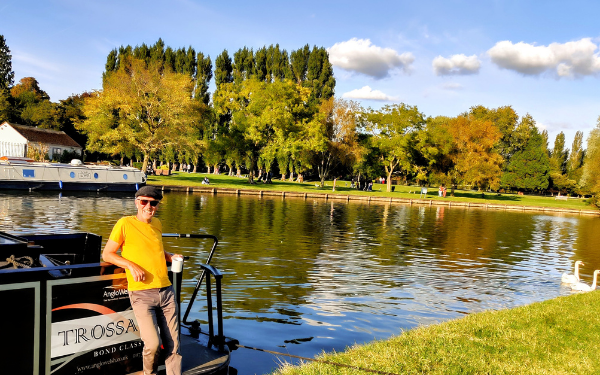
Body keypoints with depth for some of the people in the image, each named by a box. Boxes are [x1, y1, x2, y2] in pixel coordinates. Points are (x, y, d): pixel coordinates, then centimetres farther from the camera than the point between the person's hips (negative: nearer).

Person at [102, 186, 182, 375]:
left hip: (166, 291, 5)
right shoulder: (125, 224, -3)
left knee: (173, 345, 4)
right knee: (153, 343, -14)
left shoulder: (157, 224, 13)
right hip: (141, 293, -5)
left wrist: (171, 256, 9)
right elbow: (107, 254, 1)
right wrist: (131, 265, -13)